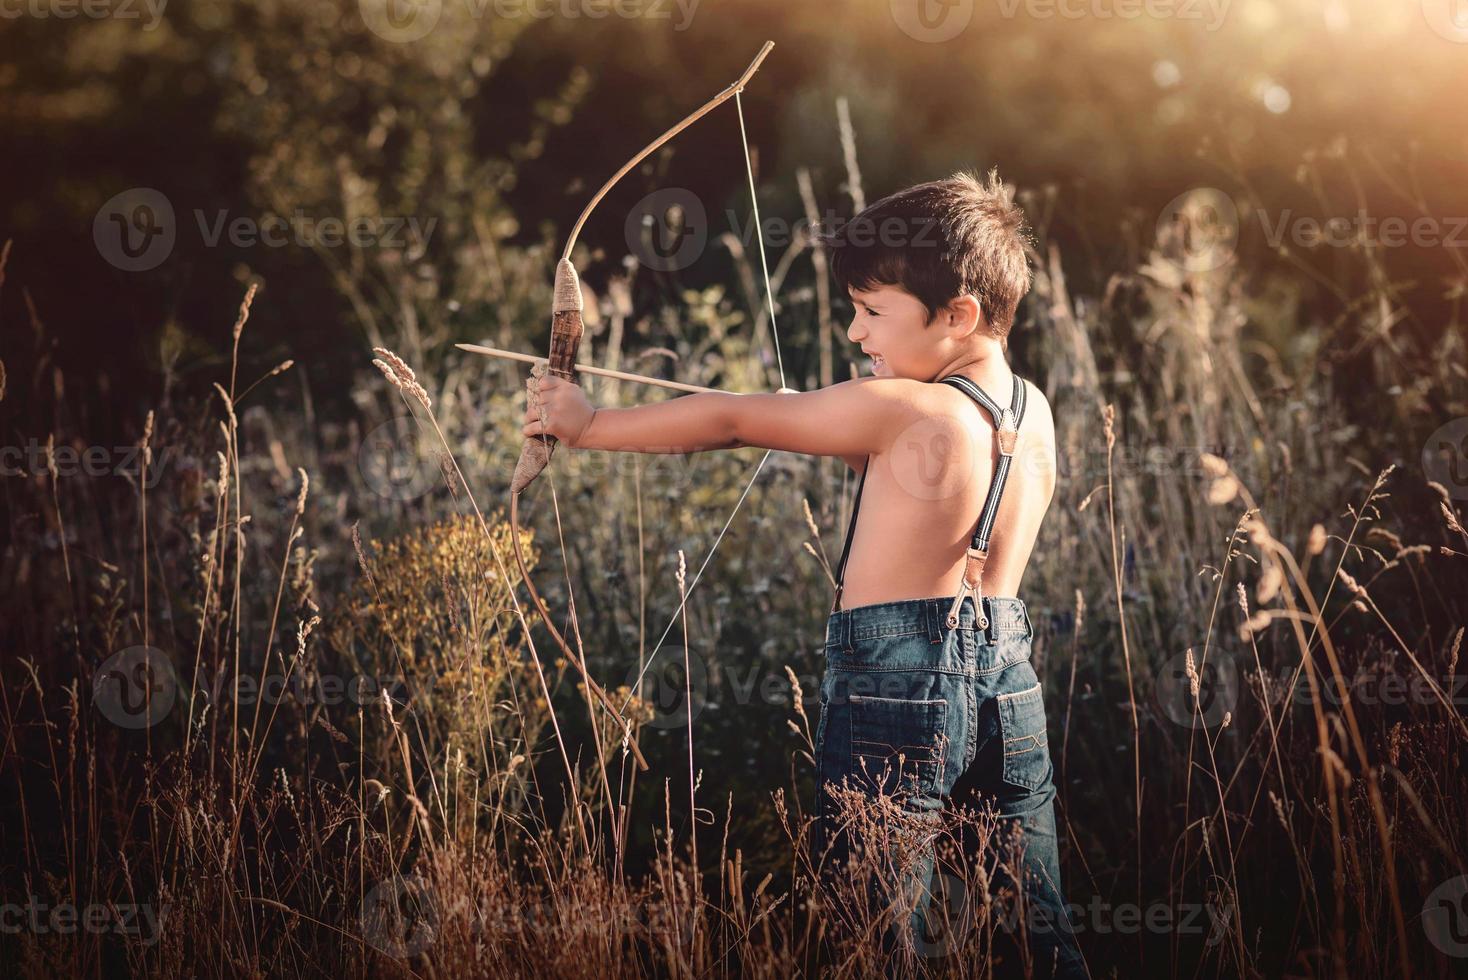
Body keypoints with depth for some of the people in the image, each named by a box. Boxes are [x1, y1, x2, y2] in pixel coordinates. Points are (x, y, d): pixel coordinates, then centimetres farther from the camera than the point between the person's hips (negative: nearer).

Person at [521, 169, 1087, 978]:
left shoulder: (898, 410, -14)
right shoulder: (1033, 410, 7)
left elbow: (726, 419, -6)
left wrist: (587, 425, 4)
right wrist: (838, 427, 16)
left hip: (897, 693, -7)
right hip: (1009, 688, 7)